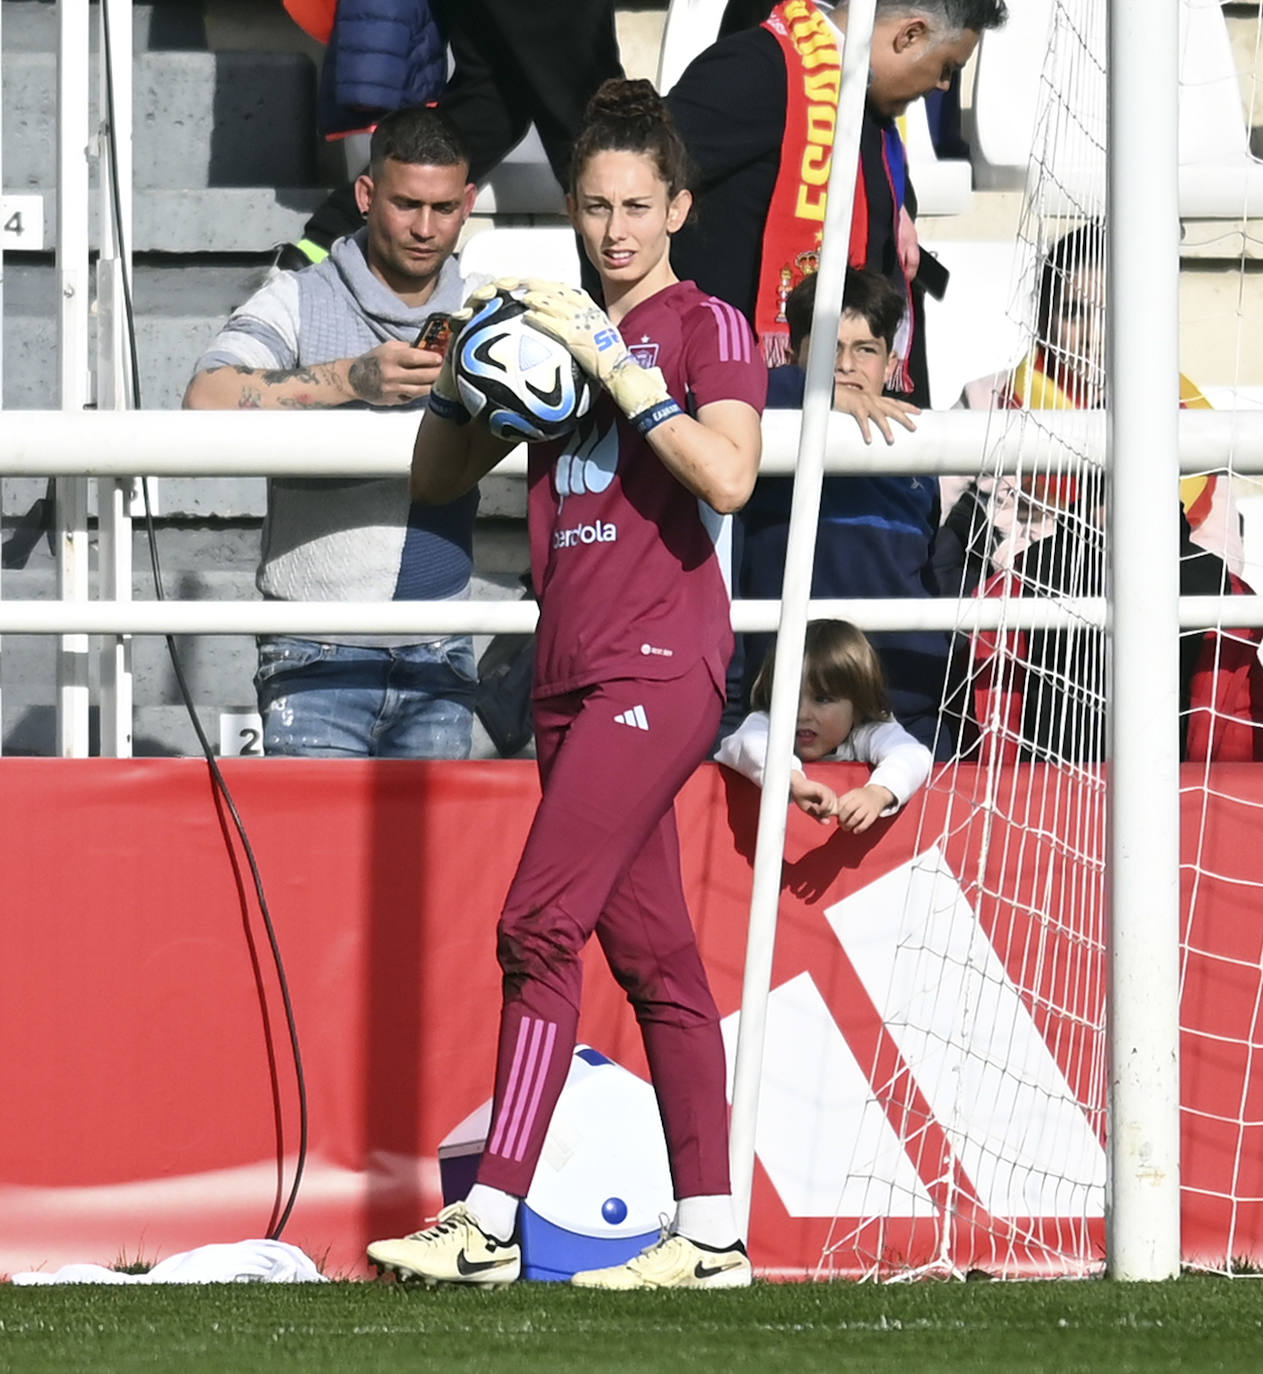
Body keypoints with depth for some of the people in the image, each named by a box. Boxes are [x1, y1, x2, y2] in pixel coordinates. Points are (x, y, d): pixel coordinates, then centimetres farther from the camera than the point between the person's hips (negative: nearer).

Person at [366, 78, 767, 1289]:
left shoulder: (707, 327, -1)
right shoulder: (561, 329, 18)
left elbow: (728, 477, -18)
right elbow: (436, 478, 22)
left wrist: (616, 365, -18)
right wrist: (464, 368, 4)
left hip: (659, 669, -7)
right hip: (573, 677, 7)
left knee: (541, 923, -15)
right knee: (651, 953, 6)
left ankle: (489, 1223, -19)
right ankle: (708, 1235, 8)